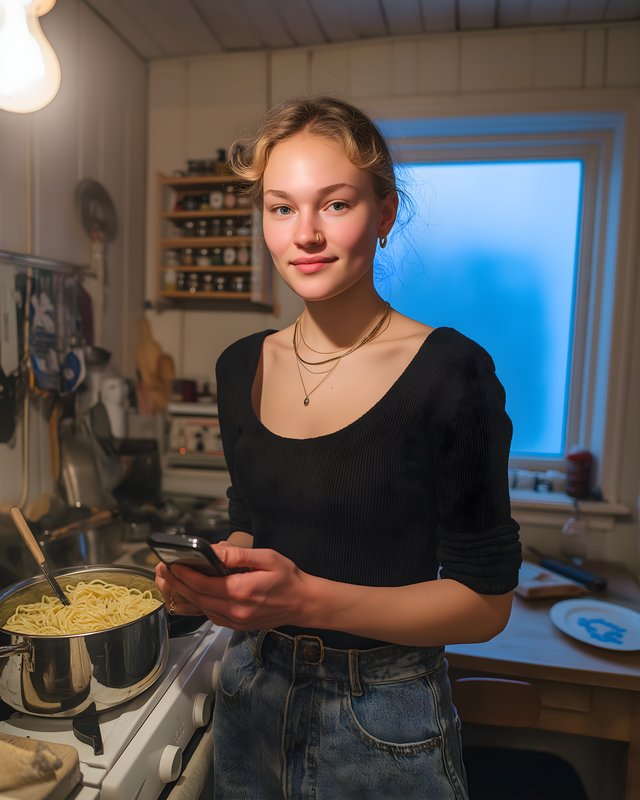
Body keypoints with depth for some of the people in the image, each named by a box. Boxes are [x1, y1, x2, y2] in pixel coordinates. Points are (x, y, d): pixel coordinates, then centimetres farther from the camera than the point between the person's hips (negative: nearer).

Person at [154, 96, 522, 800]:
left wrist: (308, 599, -27)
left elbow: (485, 601, -15)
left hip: (384, 725, -4)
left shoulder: (450, 371, -19)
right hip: (252, 700, 5)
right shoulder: (241, 367, -3)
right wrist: (209, 573, -12)